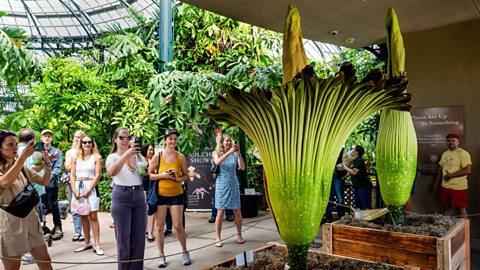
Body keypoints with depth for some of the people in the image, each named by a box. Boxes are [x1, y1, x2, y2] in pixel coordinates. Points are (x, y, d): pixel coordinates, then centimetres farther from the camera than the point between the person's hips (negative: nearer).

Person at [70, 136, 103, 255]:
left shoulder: (96, 157, 2)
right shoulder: (75, 157, 11)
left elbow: (97, 175, -5)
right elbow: (72, 176, 7)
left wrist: (88, 190, -12)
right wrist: (74, 191, -5)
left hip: (91, 187, -3)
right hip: (78, 187, 3)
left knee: (93, 216, -7)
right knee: (83, 216, 9)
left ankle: (97, 245, -5)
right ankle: (87, 243, 19)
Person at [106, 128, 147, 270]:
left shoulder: (138, 155, 12)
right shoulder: (112, 157, 1)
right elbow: (111, 172, -22)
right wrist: (125, 155, -32)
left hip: (139, 196, 4)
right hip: (121, 197, -3)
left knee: (139, 237, 6)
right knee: (123, 238, 3)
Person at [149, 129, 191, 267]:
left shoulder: (181, 157, -2)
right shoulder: (157, 156, -4)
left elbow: (186, 175, 6)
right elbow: (149, 175, -1)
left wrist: (178, 179, -14)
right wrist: (161, 175, -17)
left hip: (176, 195, 0)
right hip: (160, 195, 0)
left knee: (178, 225, 0)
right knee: (159, 225, 4)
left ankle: (185, 252, 21)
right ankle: (162, 256, 18)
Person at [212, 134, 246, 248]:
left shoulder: (234, 154, 3)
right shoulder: (216, 153, 2)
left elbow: (242, 168, -7)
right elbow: (217, 162, -20)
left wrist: (238, 153, -16)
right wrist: (229, 152, -25)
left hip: (233, 184, 2)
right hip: (222, 185, -1)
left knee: (237, 212, 5)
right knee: (220, 212, -3)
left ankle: (239, 235, 24)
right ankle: (218, 238, 8)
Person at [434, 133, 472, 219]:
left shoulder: (463, 153, -11)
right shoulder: (445, 154, 11)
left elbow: (468, 170, -20)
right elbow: (440, 169, 18)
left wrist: (451, 175, -17)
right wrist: (436, 183, 16)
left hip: (459, 188, -6)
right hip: (445, 187, 7)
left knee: (461, 209, 3)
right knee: (446, 208, 13)